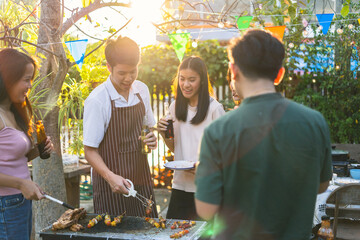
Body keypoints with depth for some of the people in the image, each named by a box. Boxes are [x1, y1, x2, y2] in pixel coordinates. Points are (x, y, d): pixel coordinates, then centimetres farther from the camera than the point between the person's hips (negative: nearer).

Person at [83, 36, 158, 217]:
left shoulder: (142, 90, 3)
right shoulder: (97, 100, -14)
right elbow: (90, 150, -13)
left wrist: (151, 139, -4)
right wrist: (110, 176, -28)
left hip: (141, 180, 5)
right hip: (111, 185, -5)